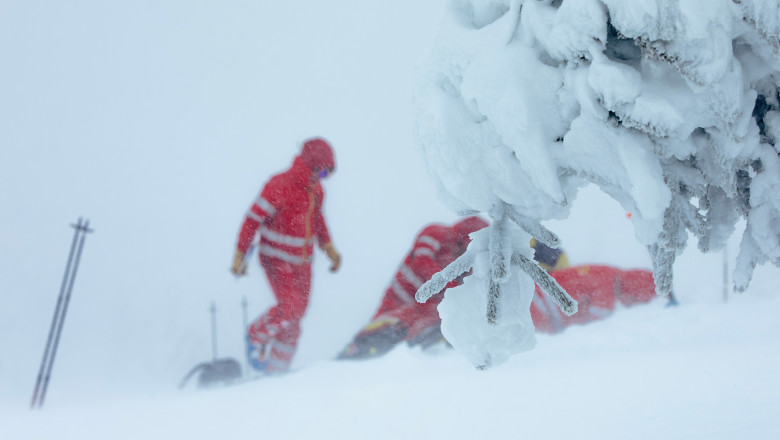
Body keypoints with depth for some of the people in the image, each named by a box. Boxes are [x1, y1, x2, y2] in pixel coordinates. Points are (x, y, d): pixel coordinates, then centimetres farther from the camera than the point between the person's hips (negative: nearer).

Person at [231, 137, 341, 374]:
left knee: (297, 313, 5)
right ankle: (257, 335, 8)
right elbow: (253, 219, -17)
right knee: (290, 306, -21)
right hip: (278, 259, -7)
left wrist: (328, 247, 15)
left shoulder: (315, 190, 6)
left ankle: (277, 368, 16)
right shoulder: (280, 186, -19)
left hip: (303, 261, 7)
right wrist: (240, 255, -18)